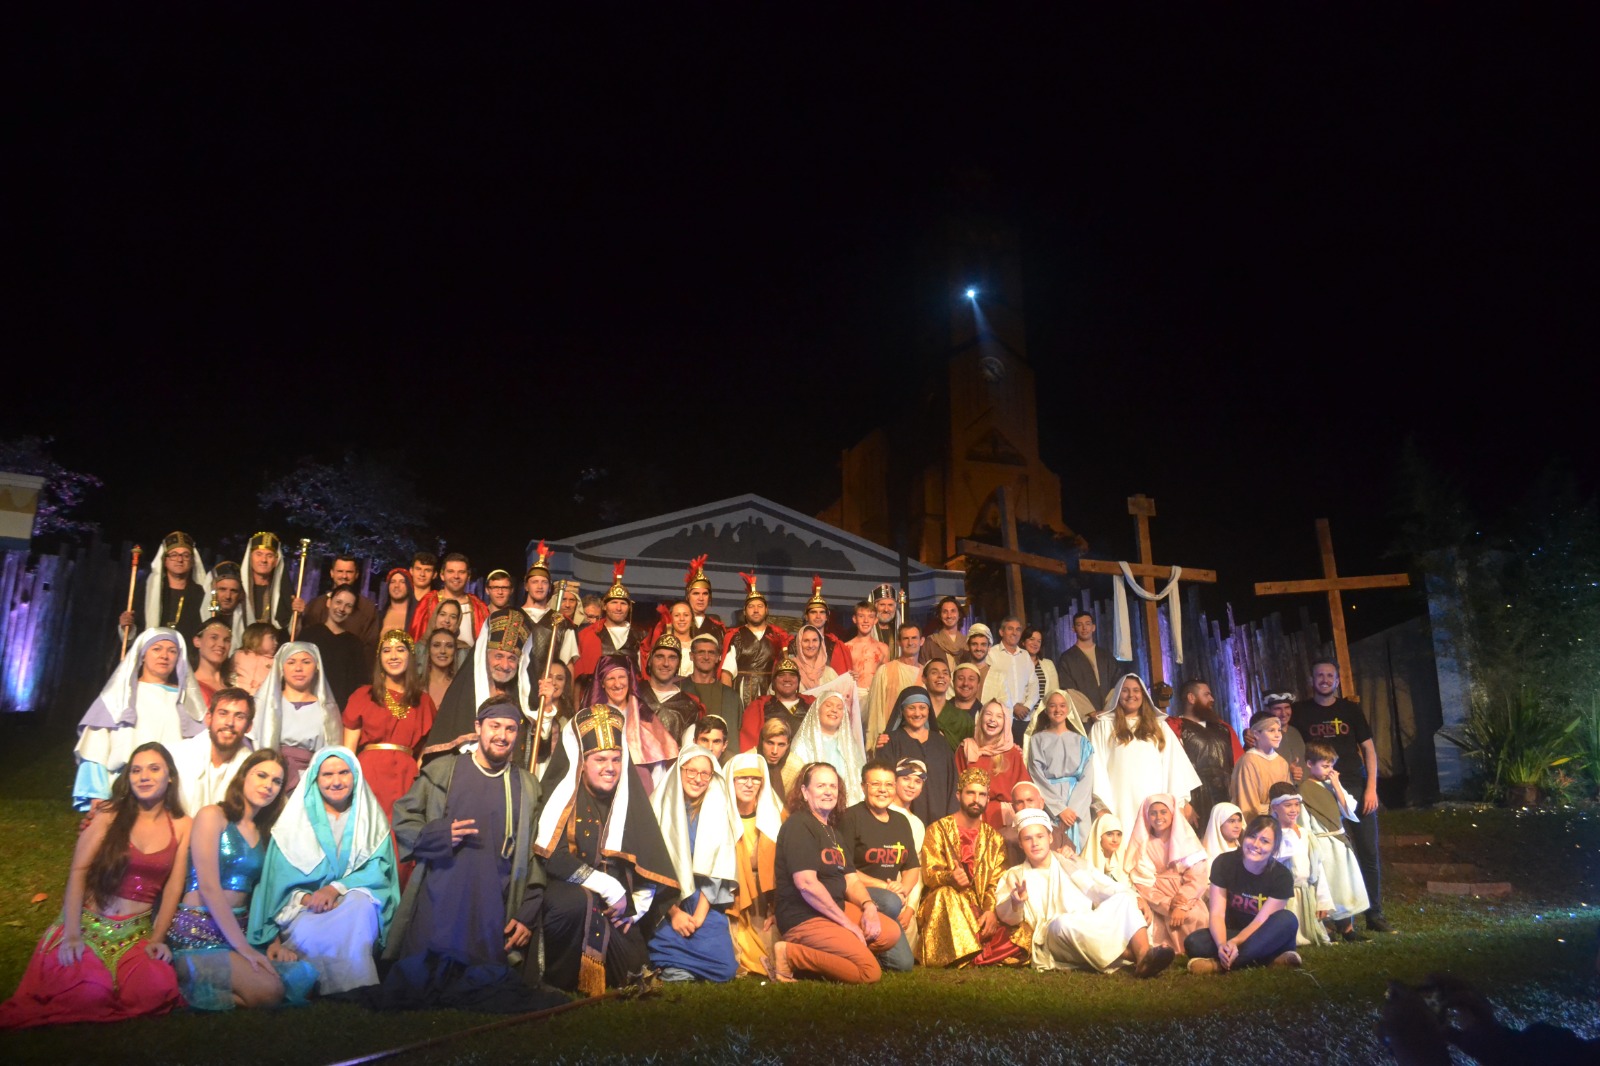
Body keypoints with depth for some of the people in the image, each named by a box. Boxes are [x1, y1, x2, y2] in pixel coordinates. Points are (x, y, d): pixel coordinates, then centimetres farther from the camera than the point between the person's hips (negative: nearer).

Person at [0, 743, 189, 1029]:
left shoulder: (182, 826, 4)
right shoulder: (110, 815, 0)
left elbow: (174, 886, 1)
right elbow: (78, 872, -6)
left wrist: (157, 938, -8)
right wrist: (71, 935, -16)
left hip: (136, 932, 1)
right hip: (87, 924, -1)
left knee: (158, 989, -29)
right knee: (89, 993, -31)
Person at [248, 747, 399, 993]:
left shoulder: (373, 820, 12)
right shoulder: (297, 819, 11)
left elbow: (378, 869, -1)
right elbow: (279, 880, 5)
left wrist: (337, 888, -19)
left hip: (354, 903, 0)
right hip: (302, 907, 0)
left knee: (360, 904, -36)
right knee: (309, 934, -36)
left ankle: (358, 993, -35)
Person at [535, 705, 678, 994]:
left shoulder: (629, 801, 6)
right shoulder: (562, 796, -8)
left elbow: (651, 861, 8)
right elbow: (552, 857, -18)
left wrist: (636, 905, -4)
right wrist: (608, 887, -21)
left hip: (615, 906, 4)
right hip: (564, 888, -4)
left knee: (628, 967, -12)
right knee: (576, 900, -36)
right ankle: (556, 979, -12)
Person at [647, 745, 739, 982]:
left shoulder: (717, 811, 7)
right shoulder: (662, 807, 2)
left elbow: (716, 868, 1)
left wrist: (699, 915, -10)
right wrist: (674, 912, -11)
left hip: (705, 904, 2)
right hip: (667, 905, -2)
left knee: (723, 968, -18)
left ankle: (676, 971, 9)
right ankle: (672, 971, 8)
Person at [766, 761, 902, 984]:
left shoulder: (832, 830, 18)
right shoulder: (799, 825, -13)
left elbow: (851, 880, 14)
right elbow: (806, 883, -23)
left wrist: (868, 906, -7)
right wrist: (847, 923, -18)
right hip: (803, 918, -10)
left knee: (891, 932, -1)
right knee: (870, 972, -16)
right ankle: (790, 955, -10)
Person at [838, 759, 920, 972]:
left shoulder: (901, 821, 13)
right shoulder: (851, 817, -9)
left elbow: (913, 868, 15)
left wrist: (906, 898, -4)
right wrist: (885, 886, -16)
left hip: (890, 896, 6)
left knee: (904, 963, -9)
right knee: (891, 902, -36)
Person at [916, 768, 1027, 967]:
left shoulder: (994, 837, 13)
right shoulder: (938, 829, 1)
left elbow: (998, 883, 1)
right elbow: (929, 874, -11)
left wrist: (992, 911, -19)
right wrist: (951, 877, -34)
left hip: (983, 908, 4)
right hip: (944, 905, -3)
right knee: (946, 894, -38)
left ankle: (973, 955, -18)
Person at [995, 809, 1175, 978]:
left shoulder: (1074, 866, 23)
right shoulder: (1015, 876, 17)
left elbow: (1109, 889, 12)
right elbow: (1005, 914, 2)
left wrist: (1138, 900, -8)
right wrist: (1017, 902, -22)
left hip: (1094, 931, 3)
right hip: (1052, 940, -3)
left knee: (1123, 899, -18)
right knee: (1063, 922, -35)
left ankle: (1144, 955, -42)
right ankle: (1132, 954, -29)